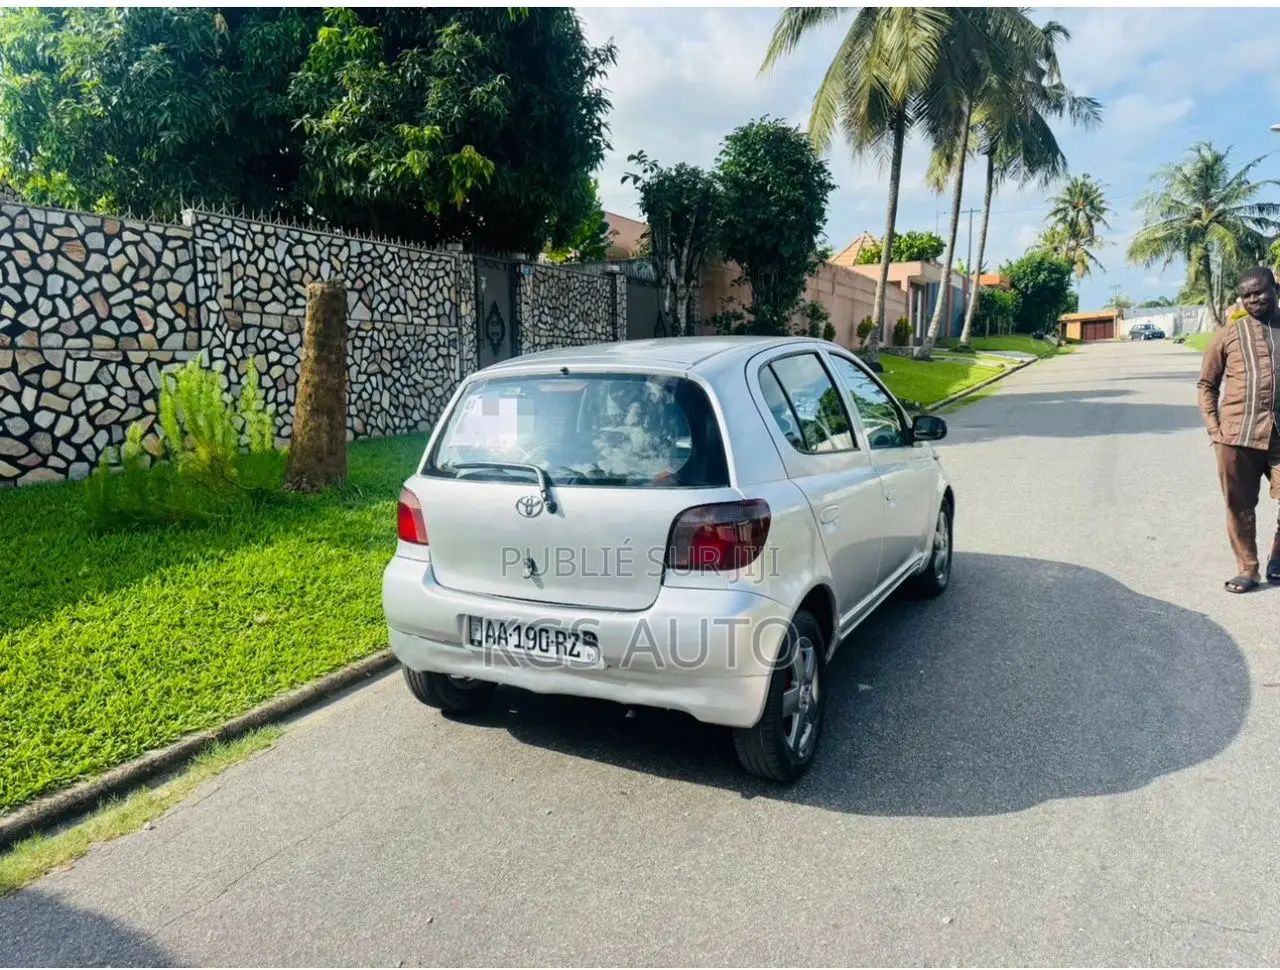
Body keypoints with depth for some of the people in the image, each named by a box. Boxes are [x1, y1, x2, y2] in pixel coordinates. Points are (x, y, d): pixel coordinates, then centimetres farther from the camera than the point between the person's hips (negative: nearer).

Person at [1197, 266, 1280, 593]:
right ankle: (1248, 570, 21)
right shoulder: (1229, 333, 6)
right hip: (1237, 433, -1)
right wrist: (1213, 428, -1)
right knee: (1240, 506, 7)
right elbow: (1207, 384, 10)